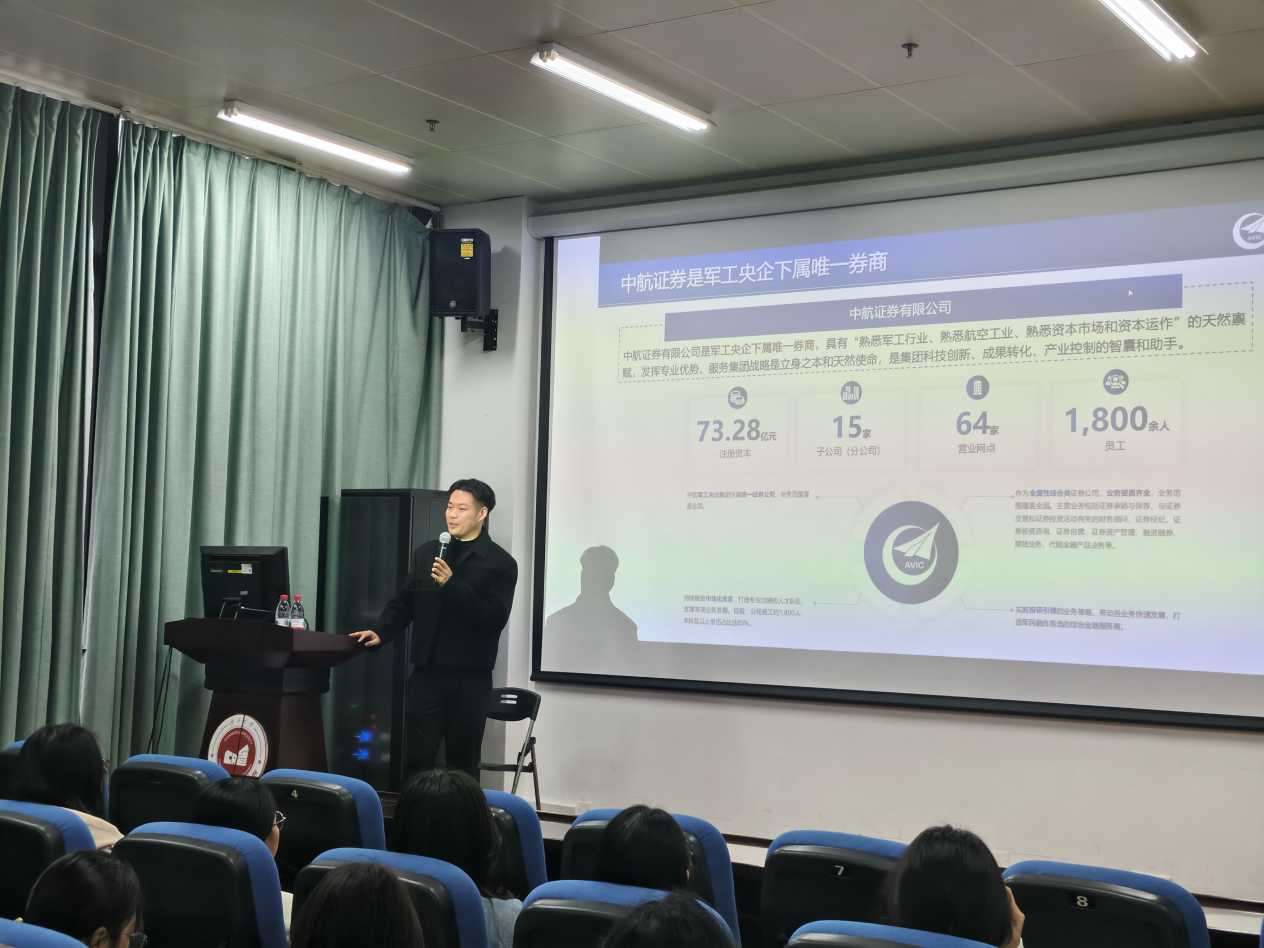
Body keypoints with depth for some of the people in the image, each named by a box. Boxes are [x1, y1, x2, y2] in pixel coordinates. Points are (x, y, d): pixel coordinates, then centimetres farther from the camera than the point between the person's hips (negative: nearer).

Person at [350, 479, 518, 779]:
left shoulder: (501, 563, -1)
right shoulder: (426, 553, 12)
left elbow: (494, 618, -13)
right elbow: (404, 603, 17)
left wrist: (451, 584, -20)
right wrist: (380, 632, -1)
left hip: (470, 677, -3)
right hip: (427, 672, 3)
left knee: (463, 763, 4)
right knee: (418, 758, -2)